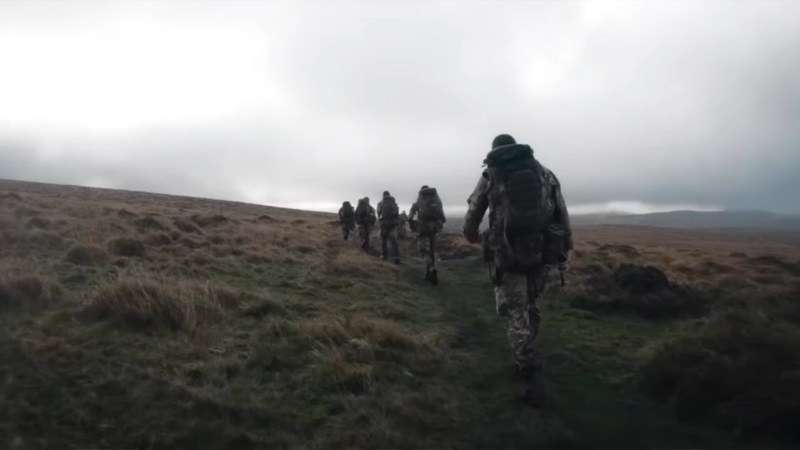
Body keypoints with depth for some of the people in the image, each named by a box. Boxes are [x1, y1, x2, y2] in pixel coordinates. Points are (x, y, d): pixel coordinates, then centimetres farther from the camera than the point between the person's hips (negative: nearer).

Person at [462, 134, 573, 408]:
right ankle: (526, 362, 32)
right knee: (529, 307, 22)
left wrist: (471, 237, 35)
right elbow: (562, 212, 5)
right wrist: (567, 249, 7)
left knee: (515, 316, 4)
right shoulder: (544, 172, 11)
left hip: (508, 256, -3)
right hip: (542, 253, 3)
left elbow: (471, 220, 14)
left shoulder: (489, 178, 6)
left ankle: (534, 378, -7)